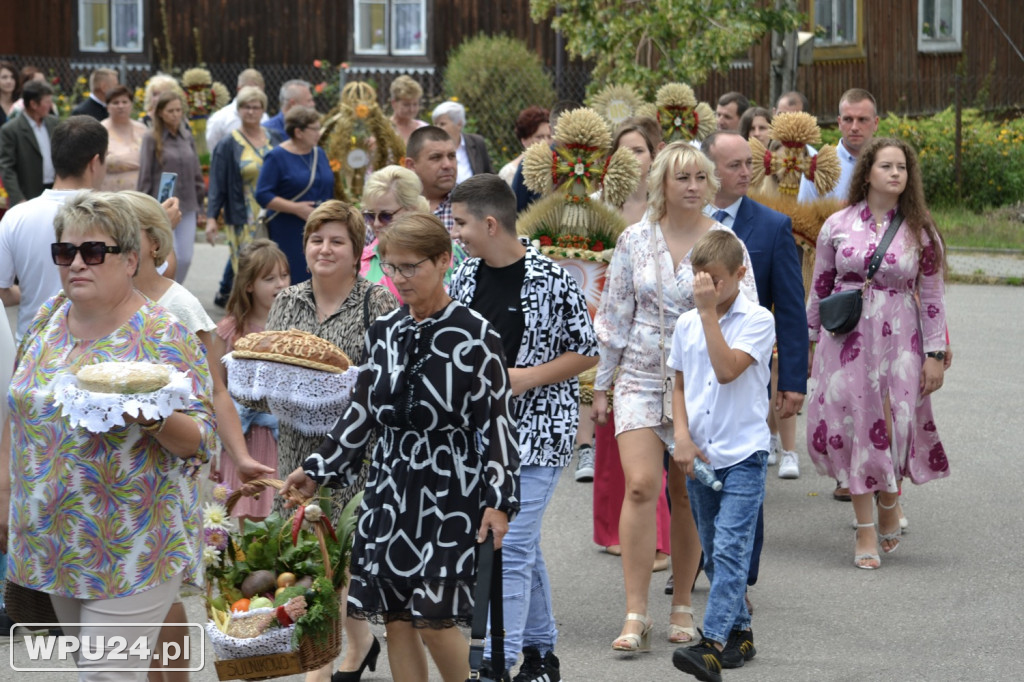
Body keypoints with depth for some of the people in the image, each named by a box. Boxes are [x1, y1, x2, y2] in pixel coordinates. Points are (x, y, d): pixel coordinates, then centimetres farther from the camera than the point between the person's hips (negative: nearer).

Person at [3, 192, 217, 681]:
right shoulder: (49, 319, 5)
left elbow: (200, 439, -13)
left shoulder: (164, 337, -12)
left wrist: (151, 417, -32)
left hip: (133, 546, -6)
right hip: (57, 544, 6)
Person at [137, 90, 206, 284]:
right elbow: (145, 176, -4)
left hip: (187, 208, 5)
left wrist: (198, 205, 14)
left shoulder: (187, 138, 10)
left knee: (186, 259, 1)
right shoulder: (152, 139, -4)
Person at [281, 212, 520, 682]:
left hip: (448, 489, -5)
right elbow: (362, 414, 15)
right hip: (389, 488, 5)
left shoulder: (475, 335, -9)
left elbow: (497, 422, -9)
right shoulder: (383, 332, 7)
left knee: (434, 620, -9)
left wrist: (499, 501, -14)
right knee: (395, 618, 5)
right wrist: (318, 471, 11)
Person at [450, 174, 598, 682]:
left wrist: (525, 378, -16)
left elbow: (588, 353, -8)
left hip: (538, 431, -6)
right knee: (521, 544, 15)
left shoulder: (551, 281, -13)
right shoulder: (467, 276, 4)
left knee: (510, 545, -10)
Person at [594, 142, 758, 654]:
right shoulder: (635, 240, 3)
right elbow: (614, 314, 8)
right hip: (641, 377, 0)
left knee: (687, 495, 6)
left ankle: (682, 605, 20)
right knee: (640, 485, -13)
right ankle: (636, 614, -12)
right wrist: (601, 384, 9)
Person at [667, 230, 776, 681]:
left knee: (729, 549, -15)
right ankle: (739, 633, 26)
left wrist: (709, 311, -18)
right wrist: (682, 436, -1)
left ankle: (712, 644, -24)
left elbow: (727, 370, -20)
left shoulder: (757, 320, -7)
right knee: (714, 553, 13)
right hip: (699, 456, 6)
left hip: (742, 454, -6)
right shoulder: (686, 324, 8)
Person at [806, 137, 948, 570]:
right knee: (852, 425, -1)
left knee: (892, 427, -4)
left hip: (898, 340, -1)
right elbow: (820, 287, 11)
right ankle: (866, 531, 9)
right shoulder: (837, 225, 3)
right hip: (846, 337, 1)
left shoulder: (920, 232, 1)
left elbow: (932, 297, 2)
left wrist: (935, 355, -1)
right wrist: (809, 341, 12)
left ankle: (889, 503, 27)